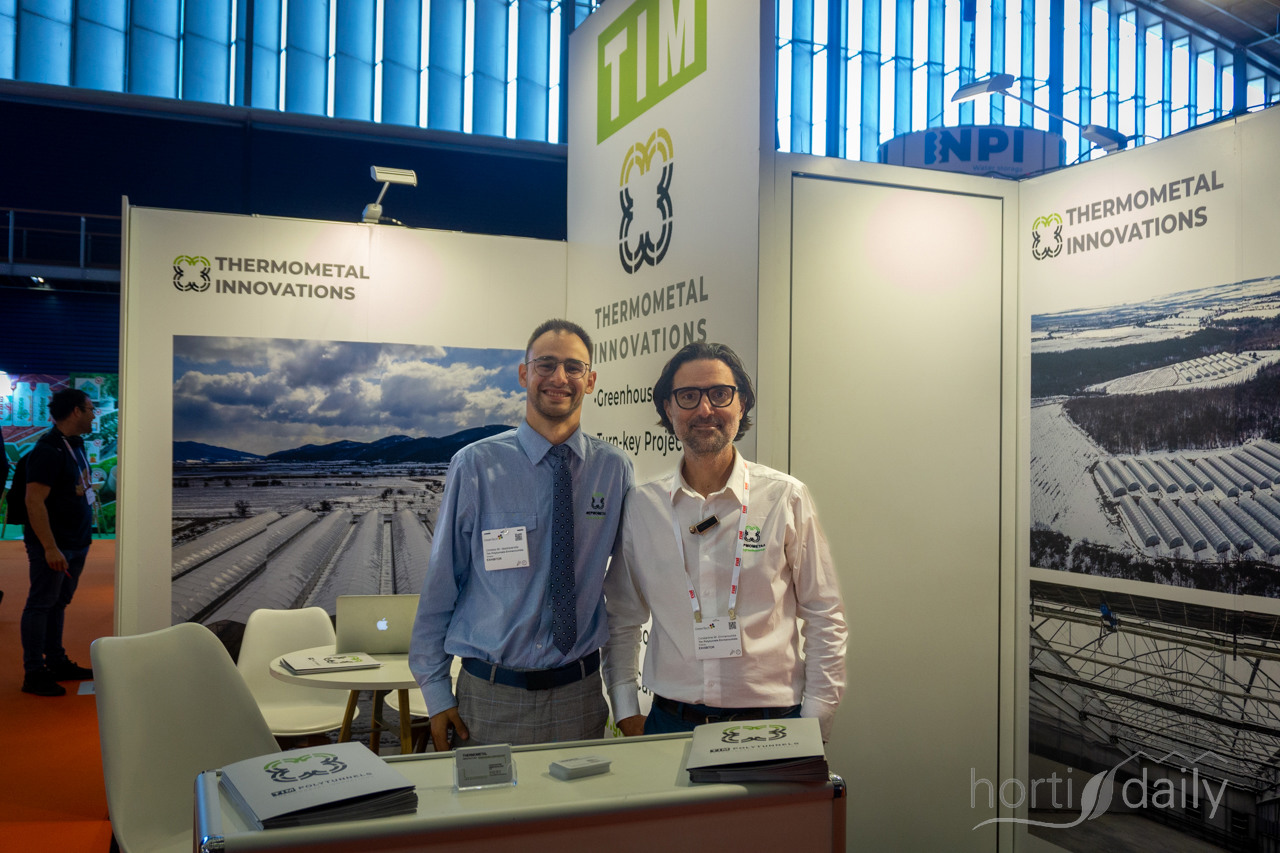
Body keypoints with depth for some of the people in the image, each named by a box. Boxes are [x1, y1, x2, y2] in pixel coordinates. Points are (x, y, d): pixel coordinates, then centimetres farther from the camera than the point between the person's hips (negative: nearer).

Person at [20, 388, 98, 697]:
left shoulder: (75, 445, 11)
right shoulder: (48, 450, -18)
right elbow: (34, 501, -22)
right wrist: (50, 547, -24)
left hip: (76, 542, 9)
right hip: (54, 545, -9)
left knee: (58, 603, 16)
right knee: (41, 604, -1)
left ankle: (57, 663, 24)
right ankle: (34, 674, 5)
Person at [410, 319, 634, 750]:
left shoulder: (615, 468, -1)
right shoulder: (476, 465, -7)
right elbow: (440, 582, -3)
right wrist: (436, 694, -2)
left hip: (580, 694, 2)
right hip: (491, 695, -2)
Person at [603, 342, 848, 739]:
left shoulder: (786, 498, -4)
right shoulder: (641, 505, 2)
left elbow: (826, 619, 0)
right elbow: (622, 620, 11)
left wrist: (814, 722, -3)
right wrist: (626, 713, 5)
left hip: (770, 721, -1)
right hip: (671, 722, 2)